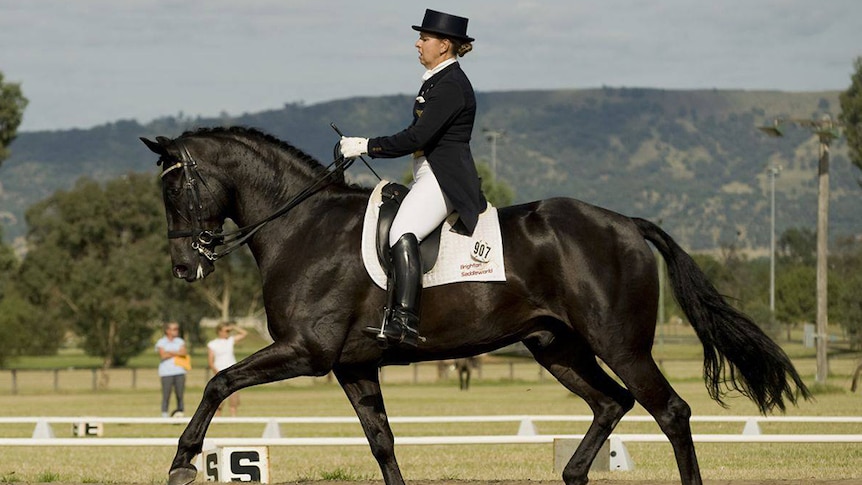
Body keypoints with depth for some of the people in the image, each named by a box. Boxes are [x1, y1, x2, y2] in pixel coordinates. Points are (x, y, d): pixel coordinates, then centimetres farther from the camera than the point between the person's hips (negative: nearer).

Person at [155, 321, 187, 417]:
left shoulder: (180, 341, 15)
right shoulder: (161, 342, 5)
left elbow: (184, 353, 0)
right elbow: (163, 355, -9)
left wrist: (170, 352, -8)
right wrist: (177, 353, -1)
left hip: (179, 371, 3)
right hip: (166, 372, -3)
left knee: (180, 394, -2)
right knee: (166, 395, -7)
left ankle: (180, 412, 3)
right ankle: (164, 414, -5)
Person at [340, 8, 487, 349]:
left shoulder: (451, 85, -14)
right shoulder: (437, 81, 19)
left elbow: (417, 138, -19)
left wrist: (366, 146, -14)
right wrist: (363, 146, 17)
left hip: (445, 180, -12)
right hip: (429, 177, 12)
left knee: (403, 233, -31)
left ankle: (404, 323, -44)